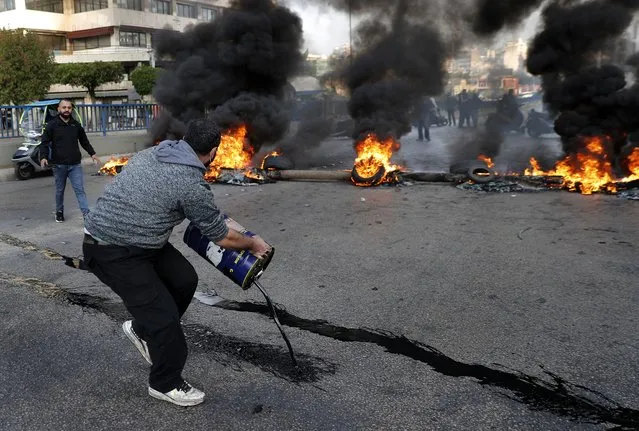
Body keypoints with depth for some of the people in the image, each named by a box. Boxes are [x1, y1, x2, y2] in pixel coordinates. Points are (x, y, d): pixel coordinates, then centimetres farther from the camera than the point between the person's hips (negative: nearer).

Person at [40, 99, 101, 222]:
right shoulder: (52, 125, 0)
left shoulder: (76, 125, 10)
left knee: (80, 190, -5)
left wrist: (92, 154, 13)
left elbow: (84, 141, 20)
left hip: (75, 164, 1)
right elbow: (45, 143, -3)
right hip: (59, 165, -1)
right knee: (60, 190, 12)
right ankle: (59, 212, 30)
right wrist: (44, 157, -17)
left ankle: (87, 214, -9)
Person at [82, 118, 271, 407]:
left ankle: (141, 329, 31)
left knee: (184, 280, 10)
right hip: (112, 253, -9)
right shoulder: (192, 184, -20)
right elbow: (222, 238, -8)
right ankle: (166, 384, 19)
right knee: (165, 318, -3)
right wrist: (253, 244, 11)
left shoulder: (155, 152, 4)